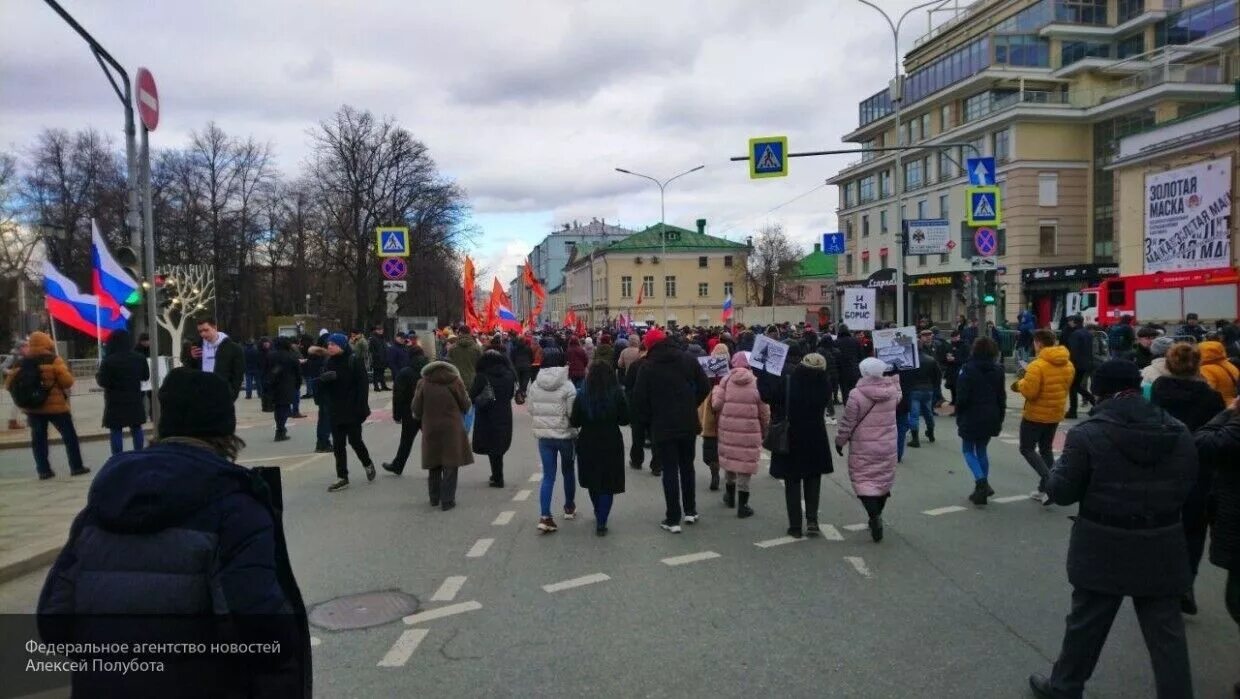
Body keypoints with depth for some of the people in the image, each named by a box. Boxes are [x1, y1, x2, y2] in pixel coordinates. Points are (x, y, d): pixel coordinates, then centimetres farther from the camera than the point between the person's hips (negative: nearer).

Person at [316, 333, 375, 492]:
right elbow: (321, 384, 9)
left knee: (354, 440, 2)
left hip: (352, 410, -6)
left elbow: (362, 384, -15)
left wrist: (360, 407, -21)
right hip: (336, 411, 6)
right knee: (338, 444, 5)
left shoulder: (354, 361, -11)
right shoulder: (329, 362, 7)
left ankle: (368, 464, 29)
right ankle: (342, 478, 12)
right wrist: (324, 378, -15)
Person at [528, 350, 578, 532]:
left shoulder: (535, 385, -3)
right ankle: (569, 507, 35)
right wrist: (574, 424, 5)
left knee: (548, 476, 5)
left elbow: (531, 410, 3)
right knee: (568, 471, 19)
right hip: (565, 434, -3)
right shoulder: (567, 386, -15)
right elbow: (573, 413, -16)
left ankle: (545, 516, -6)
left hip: (543, 435, 3)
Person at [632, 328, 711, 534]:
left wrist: (647, 420, 3)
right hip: (688, 424, 4)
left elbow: (639, 400, -11)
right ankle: (690, 511, 28)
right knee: (687, 467, 19)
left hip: (663, 426, -4)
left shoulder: (647, 367, -10)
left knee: (670, 471, 1)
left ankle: (673, 519, 3)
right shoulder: (688, 360, 0)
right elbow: (705, 387, 1)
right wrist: (690, 407, 12)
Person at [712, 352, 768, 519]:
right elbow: (764, 412, 0)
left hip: (728, 428, 2)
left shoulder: (726, 380, -1)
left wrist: (715, 390, 15)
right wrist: (764, 430, 15)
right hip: (749, 430, -2)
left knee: (730, 458, 20)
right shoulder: (757, 382, -3)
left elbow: (716, 404, -4)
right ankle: (742, 505, 5)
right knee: (745, 465, 2)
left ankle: (730, 495, 38)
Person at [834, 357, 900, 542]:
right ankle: (876, 516, 27)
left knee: (863, 480, 1)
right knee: (883, 480, 16)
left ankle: (874, 515, -17)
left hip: (863, 449, -5)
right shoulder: (892, 390, -2)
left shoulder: (856, 395, -16)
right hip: (887, 447, 5)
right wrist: (894, 378, 39)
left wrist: (840, 441, 4)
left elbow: (848, 423, -10)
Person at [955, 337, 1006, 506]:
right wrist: (999, 419, 16)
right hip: (990, 419, 5)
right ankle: (983, 486, 16)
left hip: (971, 417, -5)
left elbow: (962, 397, -13)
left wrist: (959, 417, -2)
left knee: (968, 450, 6)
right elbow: (1001, 397, 9)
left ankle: (981, 480, -15)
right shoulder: (997, 370, 4)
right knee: (981, 451, 16)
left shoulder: (968, 370, -12)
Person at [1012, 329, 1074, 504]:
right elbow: (1064, 387, 13)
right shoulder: (1068, 365, 3)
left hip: (1036, 415, -7)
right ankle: (1044, 489, 20)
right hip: (1056, 414, 7)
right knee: (1046, 450, 18)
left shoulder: (1037, 365, -23)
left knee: (1027, 449, 6)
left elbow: (1029, 392, -25)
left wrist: (1020, 381, -5)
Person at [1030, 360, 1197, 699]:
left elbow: (1061, 492, -12)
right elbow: (1187, 485, 10)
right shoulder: (1178, 432, -2)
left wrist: (1061, 465, 7)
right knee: (1166, 632, 13)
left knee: (1086, 624, 13)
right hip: (1162, 548, 3)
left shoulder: (1088, 434, -16)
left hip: (1104, 550, -3)